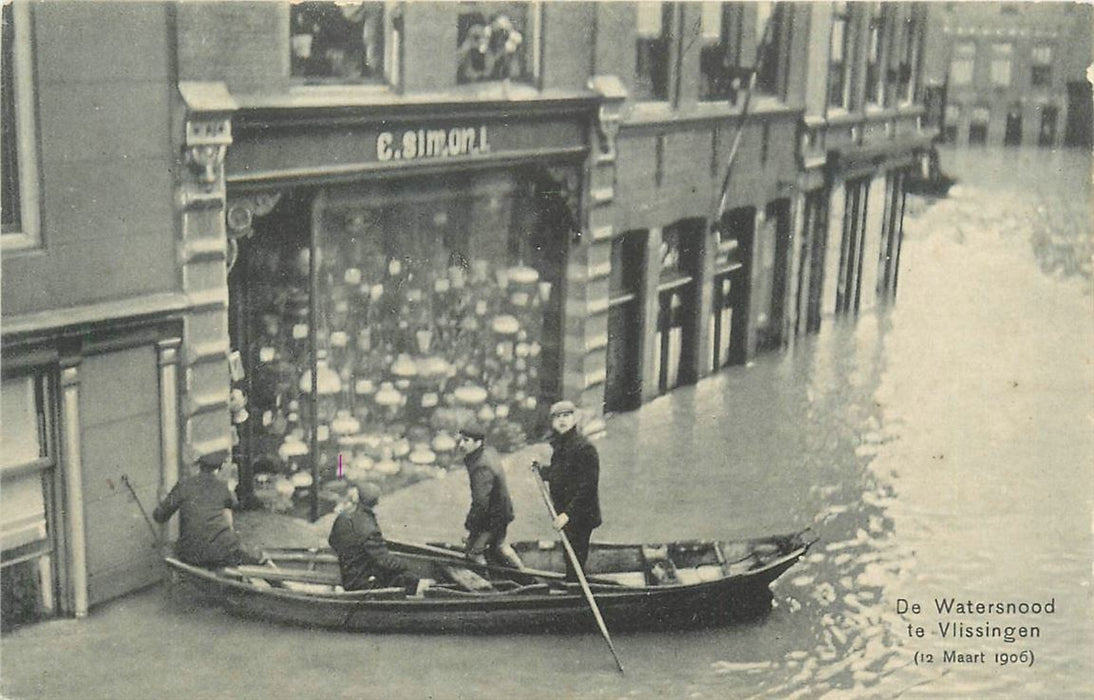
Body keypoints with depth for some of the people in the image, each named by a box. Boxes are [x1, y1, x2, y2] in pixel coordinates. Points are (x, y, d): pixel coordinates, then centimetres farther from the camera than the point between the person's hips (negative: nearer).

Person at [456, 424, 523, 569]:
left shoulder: (482, 468, -32)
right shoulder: (489, 451, -4)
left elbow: (480, 503, -31)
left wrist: (470, 526, -23)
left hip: (492, 517, -10)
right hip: (502, 511, 10)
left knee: (474, 552, 1)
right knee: (498, 544, 28)